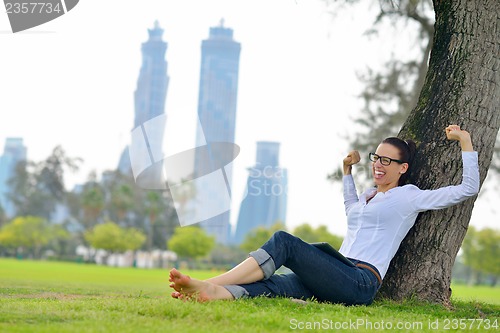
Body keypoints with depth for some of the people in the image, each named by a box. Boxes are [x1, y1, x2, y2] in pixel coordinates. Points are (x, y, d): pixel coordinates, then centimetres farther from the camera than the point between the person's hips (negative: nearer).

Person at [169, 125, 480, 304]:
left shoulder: (410, 197, 7)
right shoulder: (370, 195, 29)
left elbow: (468, 188, 4)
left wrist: (465, 141, 4)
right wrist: (348, 171, 47)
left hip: (360, 283, -7)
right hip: (339, 281, 7)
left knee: (285, 241, -25)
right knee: (273, 285, -25)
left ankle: (210, 284, -36)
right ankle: (213, 293, -53)